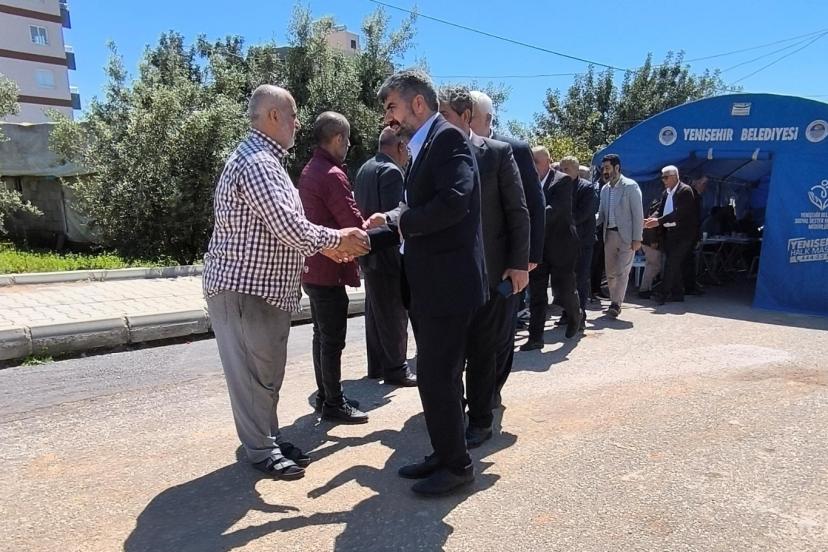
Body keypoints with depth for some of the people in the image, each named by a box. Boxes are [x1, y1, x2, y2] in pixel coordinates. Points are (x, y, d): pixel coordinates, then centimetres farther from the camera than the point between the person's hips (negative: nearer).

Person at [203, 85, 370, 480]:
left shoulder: (265, 160, 16)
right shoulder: (255, 163, -19)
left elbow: (284, 225, 19)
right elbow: (288, 227, -27)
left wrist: (325, 245, 10)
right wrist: (337, 238, -14)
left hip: (266, 287, 10)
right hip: (243, 288, -10)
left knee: (268, 370, 17)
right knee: (252, 372, 3)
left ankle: (269, 438, 31)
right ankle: (261, 451, 17)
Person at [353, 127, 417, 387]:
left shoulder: (365, 168, 13)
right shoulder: (391, 171, -16)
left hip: (370, 253, 10)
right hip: (387, 255, -10)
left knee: (375, 311, 16)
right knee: (395, 314, 0)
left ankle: (377, 365, 26)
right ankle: (395, 369, 9)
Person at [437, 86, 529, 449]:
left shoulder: (498, 152, -1)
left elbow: (517, 211, -3)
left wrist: (519, 263, -8)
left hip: (488, 268, -2)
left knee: (482, 349, 6)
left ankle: (479, 421, 21)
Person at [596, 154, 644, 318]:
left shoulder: (631, 186, -7)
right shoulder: (604, 189, 12)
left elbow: (638, 213, -9)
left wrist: (637, 238, -14)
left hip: (626, 236, -6)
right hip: (609, 235, 6)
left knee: (622, 272, -7)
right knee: (610, 273, 11)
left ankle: (616, 304, -3)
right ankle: (614, 303, 23)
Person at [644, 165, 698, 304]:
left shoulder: (685, 190, -11)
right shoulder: (666, 192, 13)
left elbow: (679, 213, -21)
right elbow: (660, 210, 9)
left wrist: (659, 221, -26)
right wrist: (651, 219, -11)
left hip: (682, 234, -8)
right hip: (669, 233, 8)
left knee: (671, 263, -12)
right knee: (674, 264, 11)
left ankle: (664, 294, -12)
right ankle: (677, 293, 19)